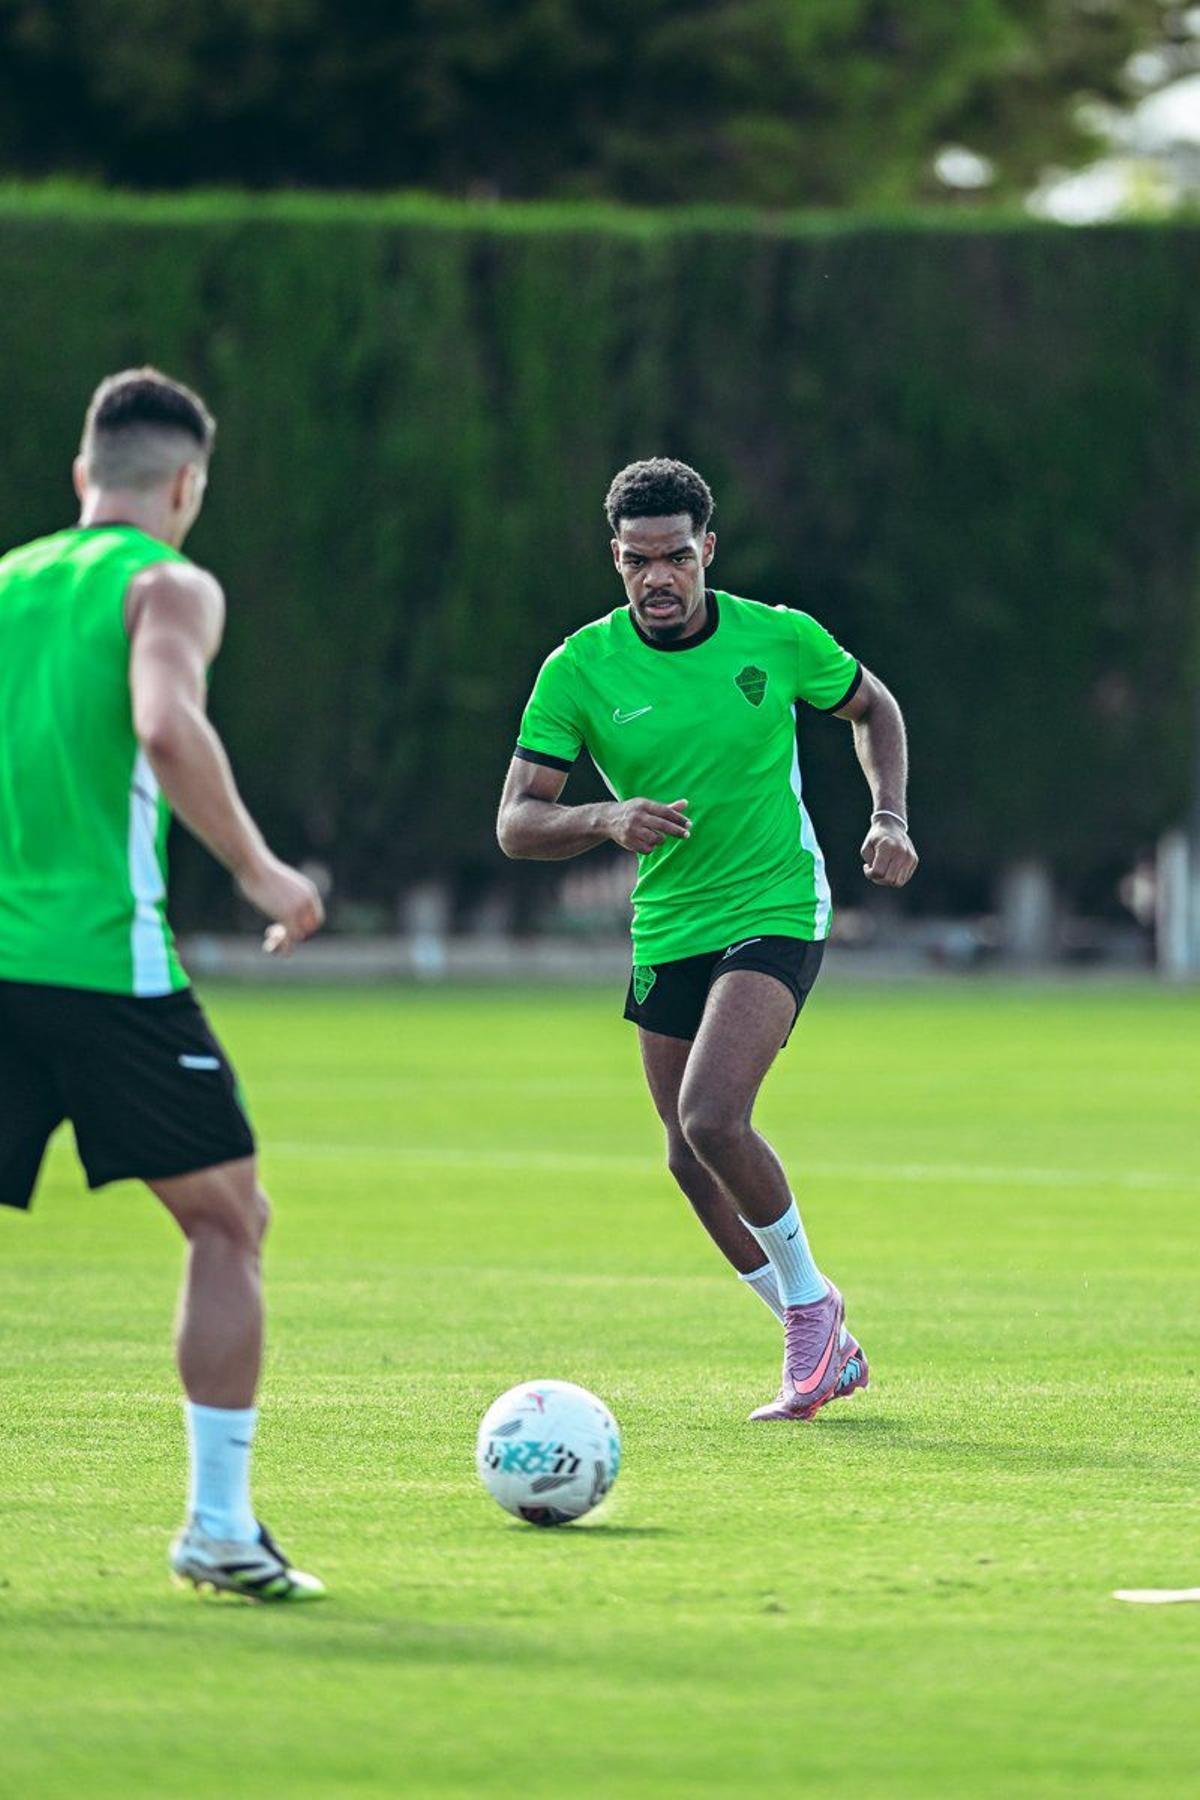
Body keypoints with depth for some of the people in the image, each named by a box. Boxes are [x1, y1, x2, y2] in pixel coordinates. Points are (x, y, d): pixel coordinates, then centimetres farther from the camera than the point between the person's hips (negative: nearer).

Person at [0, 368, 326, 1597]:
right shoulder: (165, 586, -1)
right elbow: (167, 726, -19)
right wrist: (259, 873, -11)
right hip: (104, 958, -5)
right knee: (227, 1221, 8)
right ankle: (219, 1526, 3)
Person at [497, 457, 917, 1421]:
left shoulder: (778, 638, -9)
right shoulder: (579, 669, -8)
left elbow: (872, 705, 12)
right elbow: (516, 824, -9)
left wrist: (890, 817, -3)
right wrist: (606, 820, -29)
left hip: (776, 910, -4)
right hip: (667, 932, 4)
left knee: (711, 1116, -23)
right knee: (693, 1160, 9)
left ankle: (808, 1299, -1)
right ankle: (822, 1342, 27)